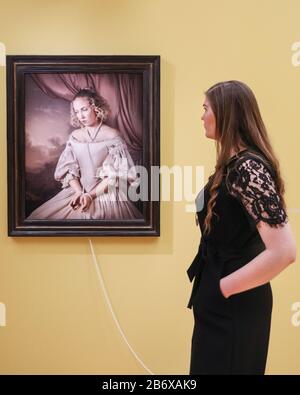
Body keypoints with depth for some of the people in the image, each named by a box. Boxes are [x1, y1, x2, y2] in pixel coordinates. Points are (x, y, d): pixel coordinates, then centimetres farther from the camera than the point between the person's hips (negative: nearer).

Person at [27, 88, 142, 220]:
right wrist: (79, 192, -11)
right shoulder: (75, 136, 7)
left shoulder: (112, 135, -5)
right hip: (78, 191, 4)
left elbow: (115, 174, -8)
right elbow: (69, 168, 5)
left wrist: (91, 195, -14)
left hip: (105, 193, -3)